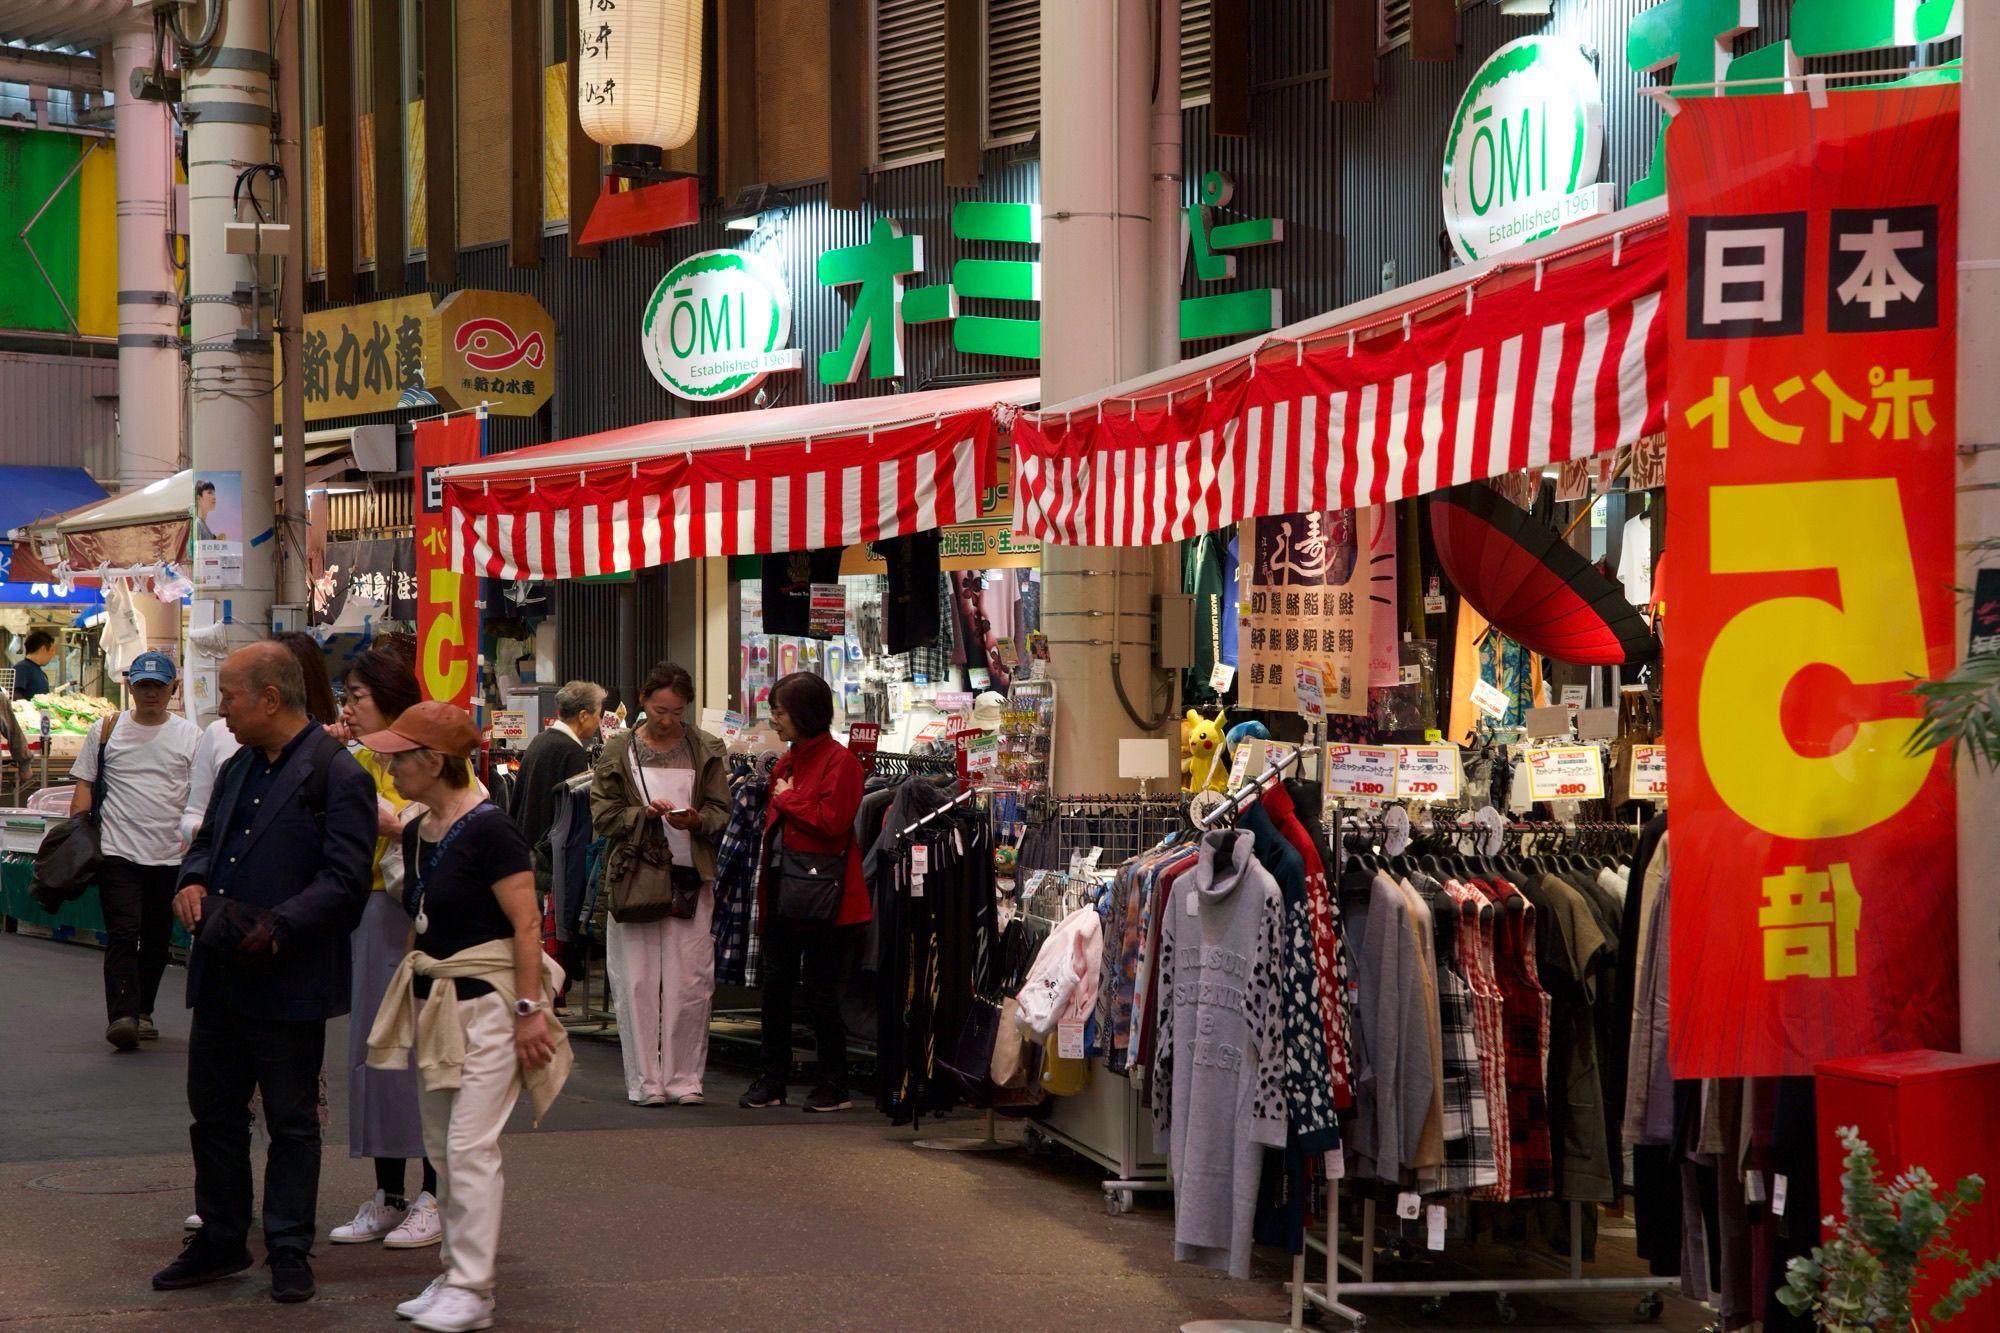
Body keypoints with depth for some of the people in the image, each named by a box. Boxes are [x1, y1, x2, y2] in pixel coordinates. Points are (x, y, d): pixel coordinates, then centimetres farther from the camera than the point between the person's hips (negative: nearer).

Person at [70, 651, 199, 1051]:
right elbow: (84, 785, 8)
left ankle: (142, 1011, 24)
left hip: (170, 855, 2)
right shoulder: (106, 730, 5)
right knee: (123, 934, -13)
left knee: (157, 938, 10)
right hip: (118, 852, -2)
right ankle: (122, 1016, -20)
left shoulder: (189, 736, 5)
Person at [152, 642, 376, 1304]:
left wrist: (279, 927, -25)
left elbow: (344, 879, -17)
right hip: (219, 976, 8)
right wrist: (193, 881, 1)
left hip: (289, 982, -8)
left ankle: (290, 1249, 16)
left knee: (292, 1121, 5)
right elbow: (206, 842, 23)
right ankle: (220, 1238, 28)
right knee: (213, 1112, 15)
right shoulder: (237, 770, 14)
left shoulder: (337, 776, -12)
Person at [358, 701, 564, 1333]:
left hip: (486, 1002, -9)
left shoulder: (488, 830, -17)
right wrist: (414, 984, 17)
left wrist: (528, 1010, -20)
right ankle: (456, 1272, 21)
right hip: (435, 1003, 9)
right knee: (441, 1144, 12)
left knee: (470, 1145, -8)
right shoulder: (415, 834, 9)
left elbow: (526, 925, -18)